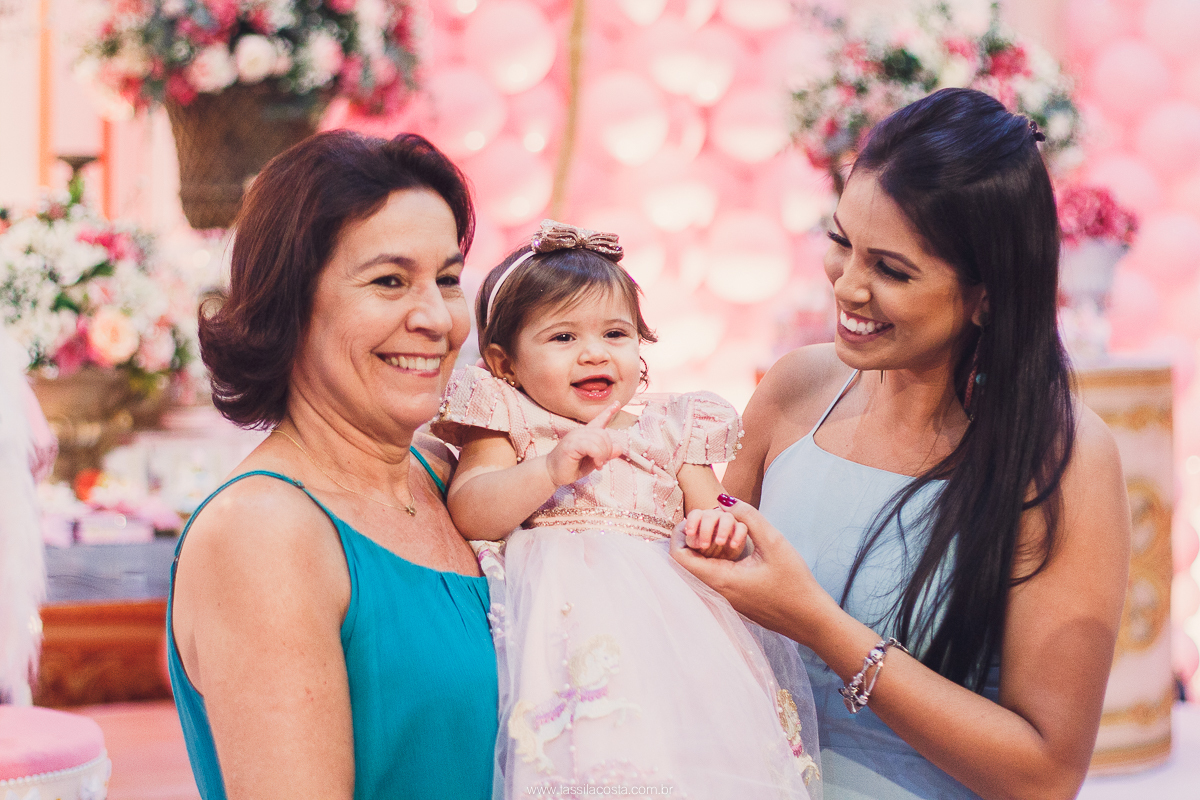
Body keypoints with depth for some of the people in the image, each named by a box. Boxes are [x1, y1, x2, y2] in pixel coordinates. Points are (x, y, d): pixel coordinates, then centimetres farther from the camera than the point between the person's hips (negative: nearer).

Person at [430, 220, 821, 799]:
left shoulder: (673, 432, 20)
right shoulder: (510, 427, 11)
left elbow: (709, 522, 19)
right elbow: (468, 515, -4)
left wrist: (721, 532, -6)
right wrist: (551, 470, -17)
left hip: (669, 614, 4)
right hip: (560, 611, -3)